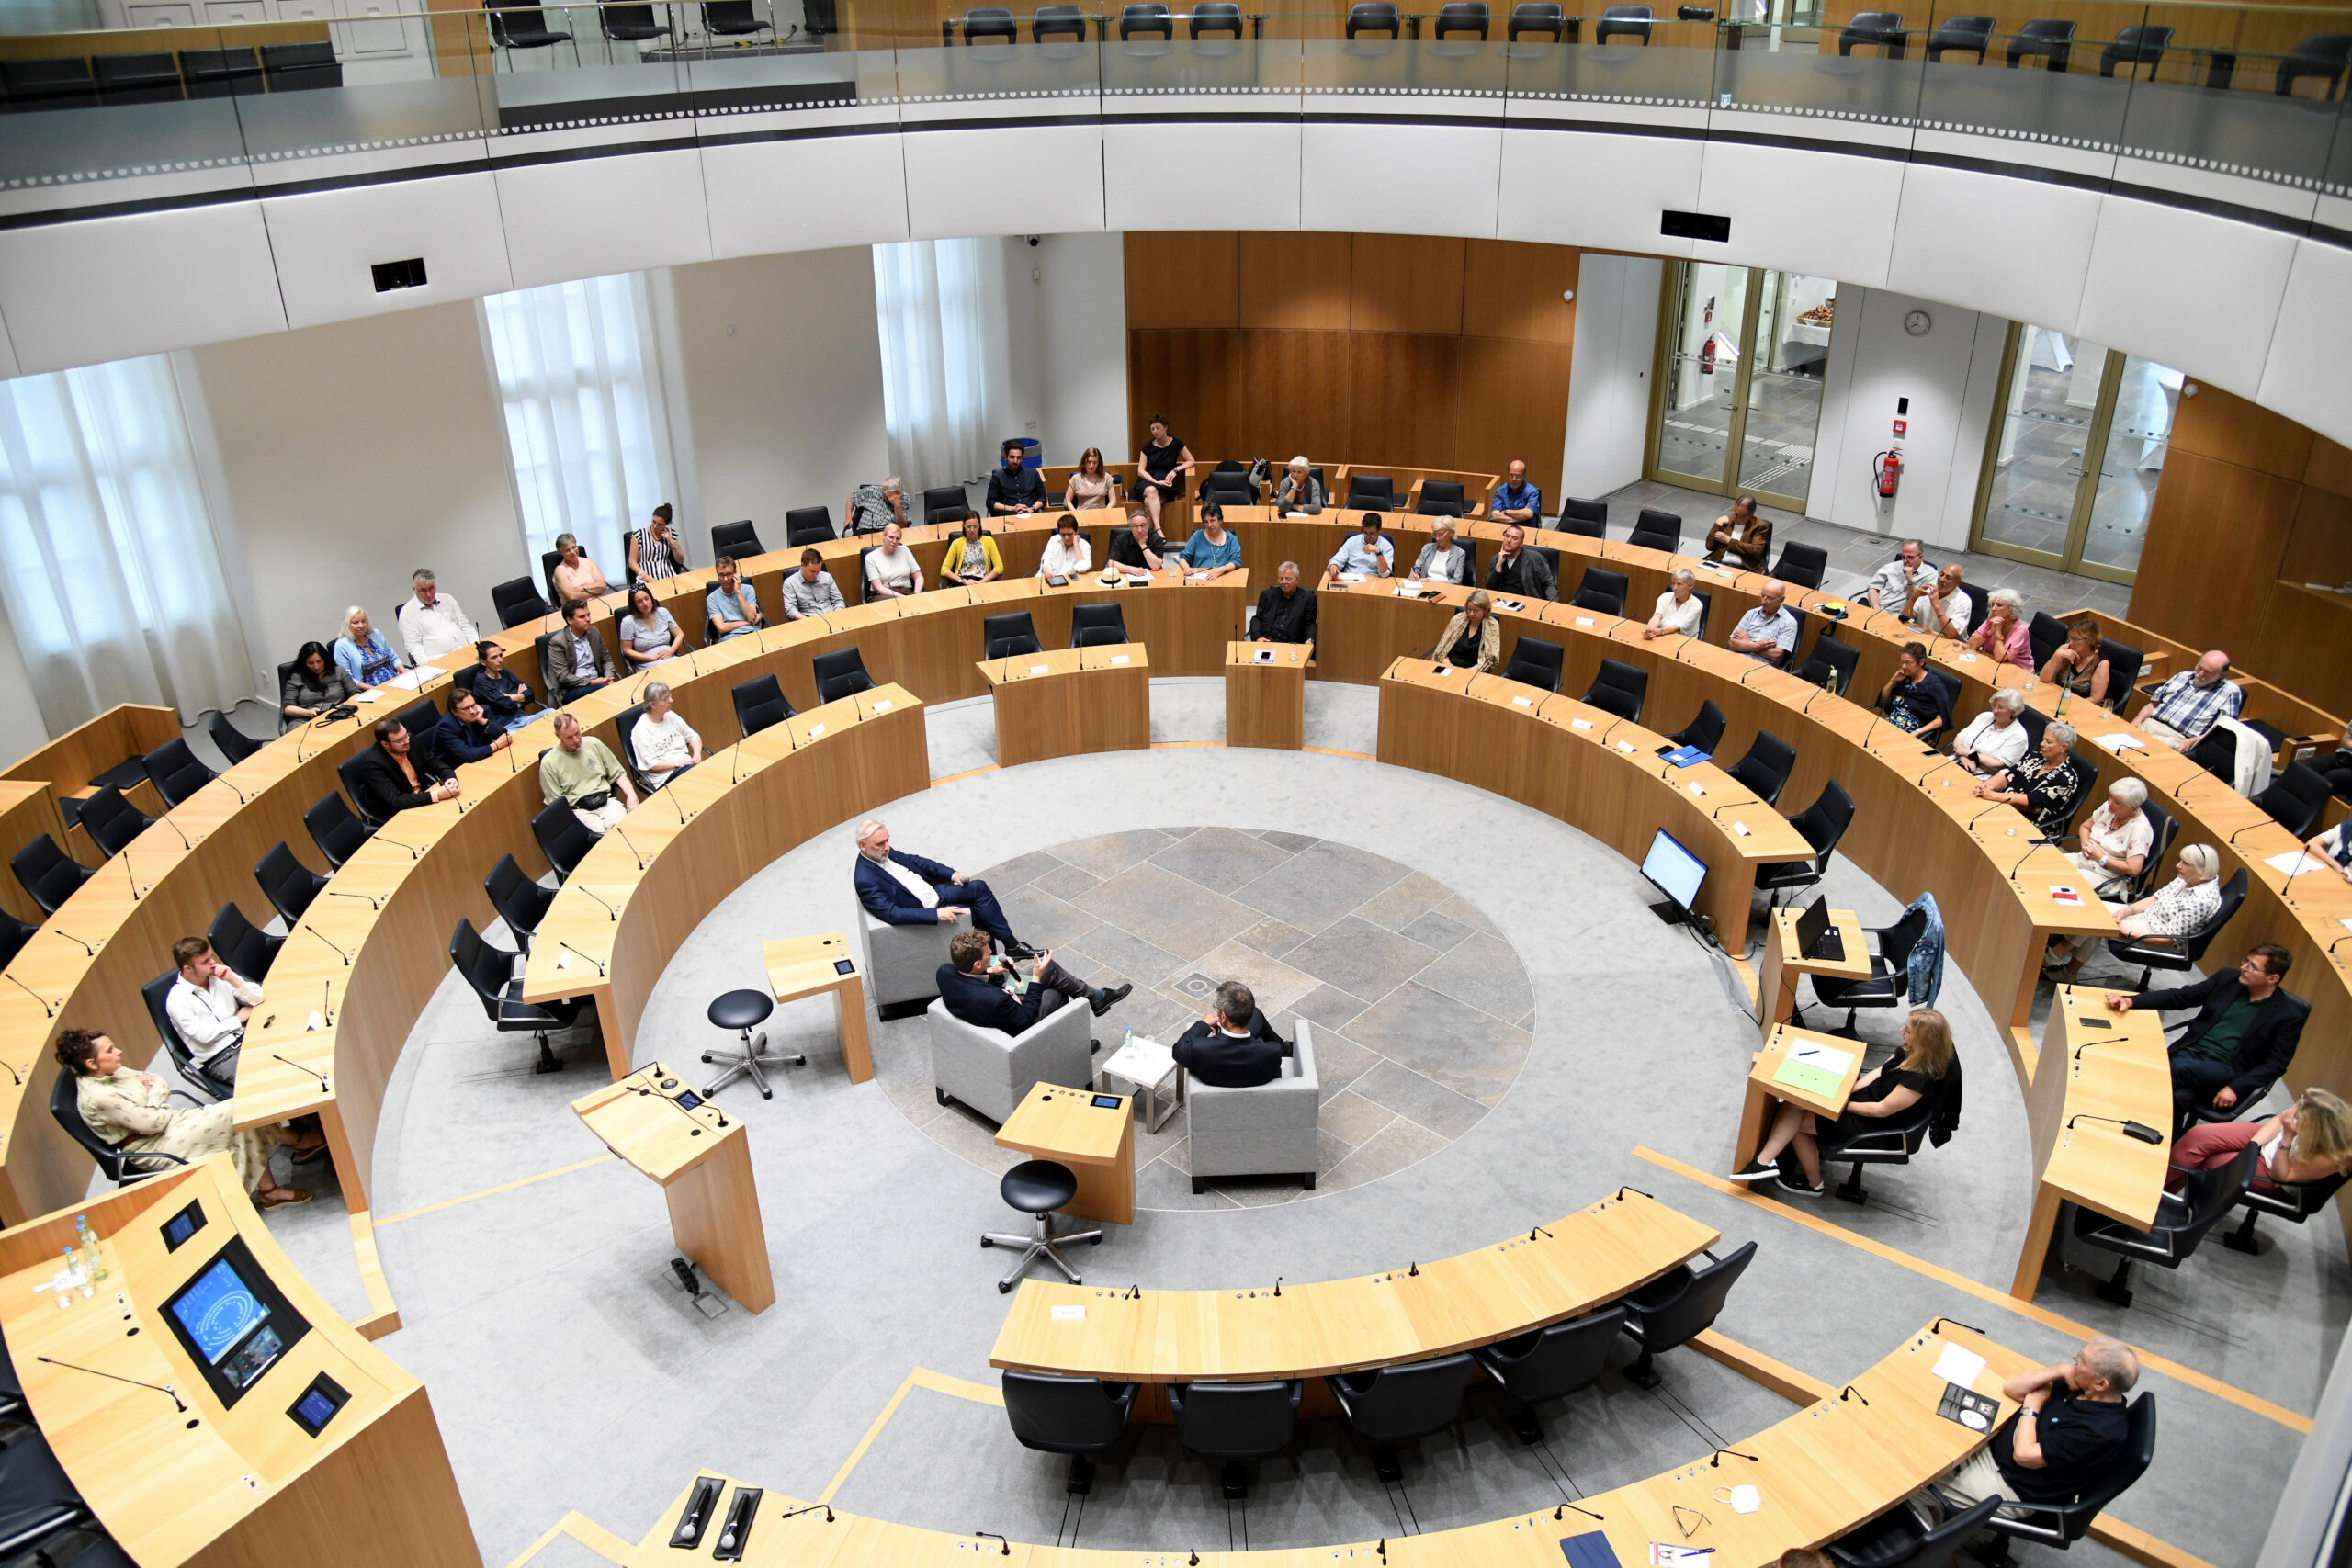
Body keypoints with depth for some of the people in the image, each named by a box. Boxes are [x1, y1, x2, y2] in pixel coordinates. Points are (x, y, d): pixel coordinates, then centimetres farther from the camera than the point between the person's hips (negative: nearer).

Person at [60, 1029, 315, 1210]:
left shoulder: (113, 1073, 4)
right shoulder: (97, 1098, -24)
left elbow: (161, 1085, 10)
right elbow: (153, 1123, -22)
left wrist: (153, 1087, -11)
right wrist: (155, 1098, -4)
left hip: (168, 1123, 9)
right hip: (154, 1150, -9)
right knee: (233, 1114, -17)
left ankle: (269, 1191, -4)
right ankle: (298, 1144, 2)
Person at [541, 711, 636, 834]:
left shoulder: (593, 743, 13)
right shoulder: (548, 763, 4)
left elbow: (618, 774, 18)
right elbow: (556, 803, 4)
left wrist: (631, 795, 0)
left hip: (606, 801, 2)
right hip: (578, 810, -2)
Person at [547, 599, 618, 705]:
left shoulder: (593, 632, 10)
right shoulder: (557, 642, -8)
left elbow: (606, 659, 20)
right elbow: (563, 677, -11)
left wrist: (608, 678, -1)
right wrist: (591, 682, -17)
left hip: (596, 682, 5)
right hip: (571, 689, -5)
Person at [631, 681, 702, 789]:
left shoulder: (671, 716, 10)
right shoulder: (642, 730, -10)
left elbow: (694, 736, 17)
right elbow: (650, 765, -12)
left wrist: (697, 754, -3)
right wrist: (678, 764, -17)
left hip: (685, 763, 6)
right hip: (665, 777, -6)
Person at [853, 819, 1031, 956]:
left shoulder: (886, 852, 0)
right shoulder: (865, 880, -25)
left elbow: (915, 861, 12)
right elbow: (891, 914, -31)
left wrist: (951, 873, -2)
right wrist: (936, 914, -34)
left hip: (934, 892, 8)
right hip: (925, 911, -8)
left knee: (979, 887, -8)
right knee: (979, 912, -14)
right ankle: (1012, 947, 8)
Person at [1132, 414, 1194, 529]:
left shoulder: (1176, 444, 8)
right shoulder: (1148, 446, 9)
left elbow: (1191, 461, 11)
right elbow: (1141, 471, 4)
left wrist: (1176, 470, -7)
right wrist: (1156, 482, -12)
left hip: (1165, 483, 0)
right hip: (1147, 481, 0)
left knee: (1149, 501, -35)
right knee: (1151, 491, -38)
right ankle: (1157, 529, -53)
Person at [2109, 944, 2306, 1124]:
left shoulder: (2289, 1015, 0)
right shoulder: (2228, 979, 11)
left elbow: (2276, 1064, -1)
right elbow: (2178, 997, 12)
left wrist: (2236, 1089, -14)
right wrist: (2130, 1001, -3)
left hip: (2225, 1072, -3)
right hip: (2189, 1053, 3)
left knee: (2179, 1069, -34)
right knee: (2179, 1096, -31)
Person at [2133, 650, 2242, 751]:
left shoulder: (2230, 692, 6)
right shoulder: (2183, 676, 22)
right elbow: (2153, 704, 24)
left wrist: (2191, 742, -14)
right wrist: (2137, 720, 3)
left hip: (2178, 739, -5)